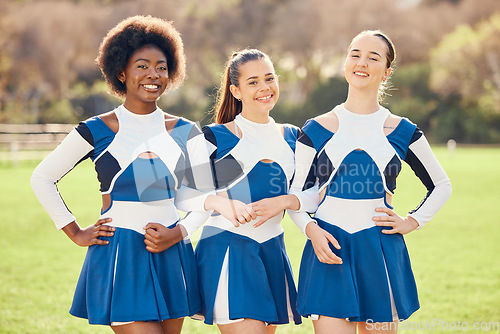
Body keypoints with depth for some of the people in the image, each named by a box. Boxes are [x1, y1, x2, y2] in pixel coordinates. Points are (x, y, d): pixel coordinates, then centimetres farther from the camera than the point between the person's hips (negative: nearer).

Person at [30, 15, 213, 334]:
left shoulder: (184, 132, 5)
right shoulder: (97, 131, -2)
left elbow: (204, 195, 11)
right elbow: (42, 178, 7)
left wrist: (178, 233, -6)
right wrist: (76, 233, 4)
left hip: (171, 258, 3)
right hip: (119, 257, -3)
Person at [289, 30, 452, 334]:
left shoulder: (402, 132, 6)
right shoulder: (317, 130, 5)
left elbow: (441, 186, 18)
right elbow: (300, 192, 10)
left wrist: (412, 222, 6)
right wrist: (312, 230, -7)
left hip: (380, 252, 1)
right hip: (329, 251, -1)